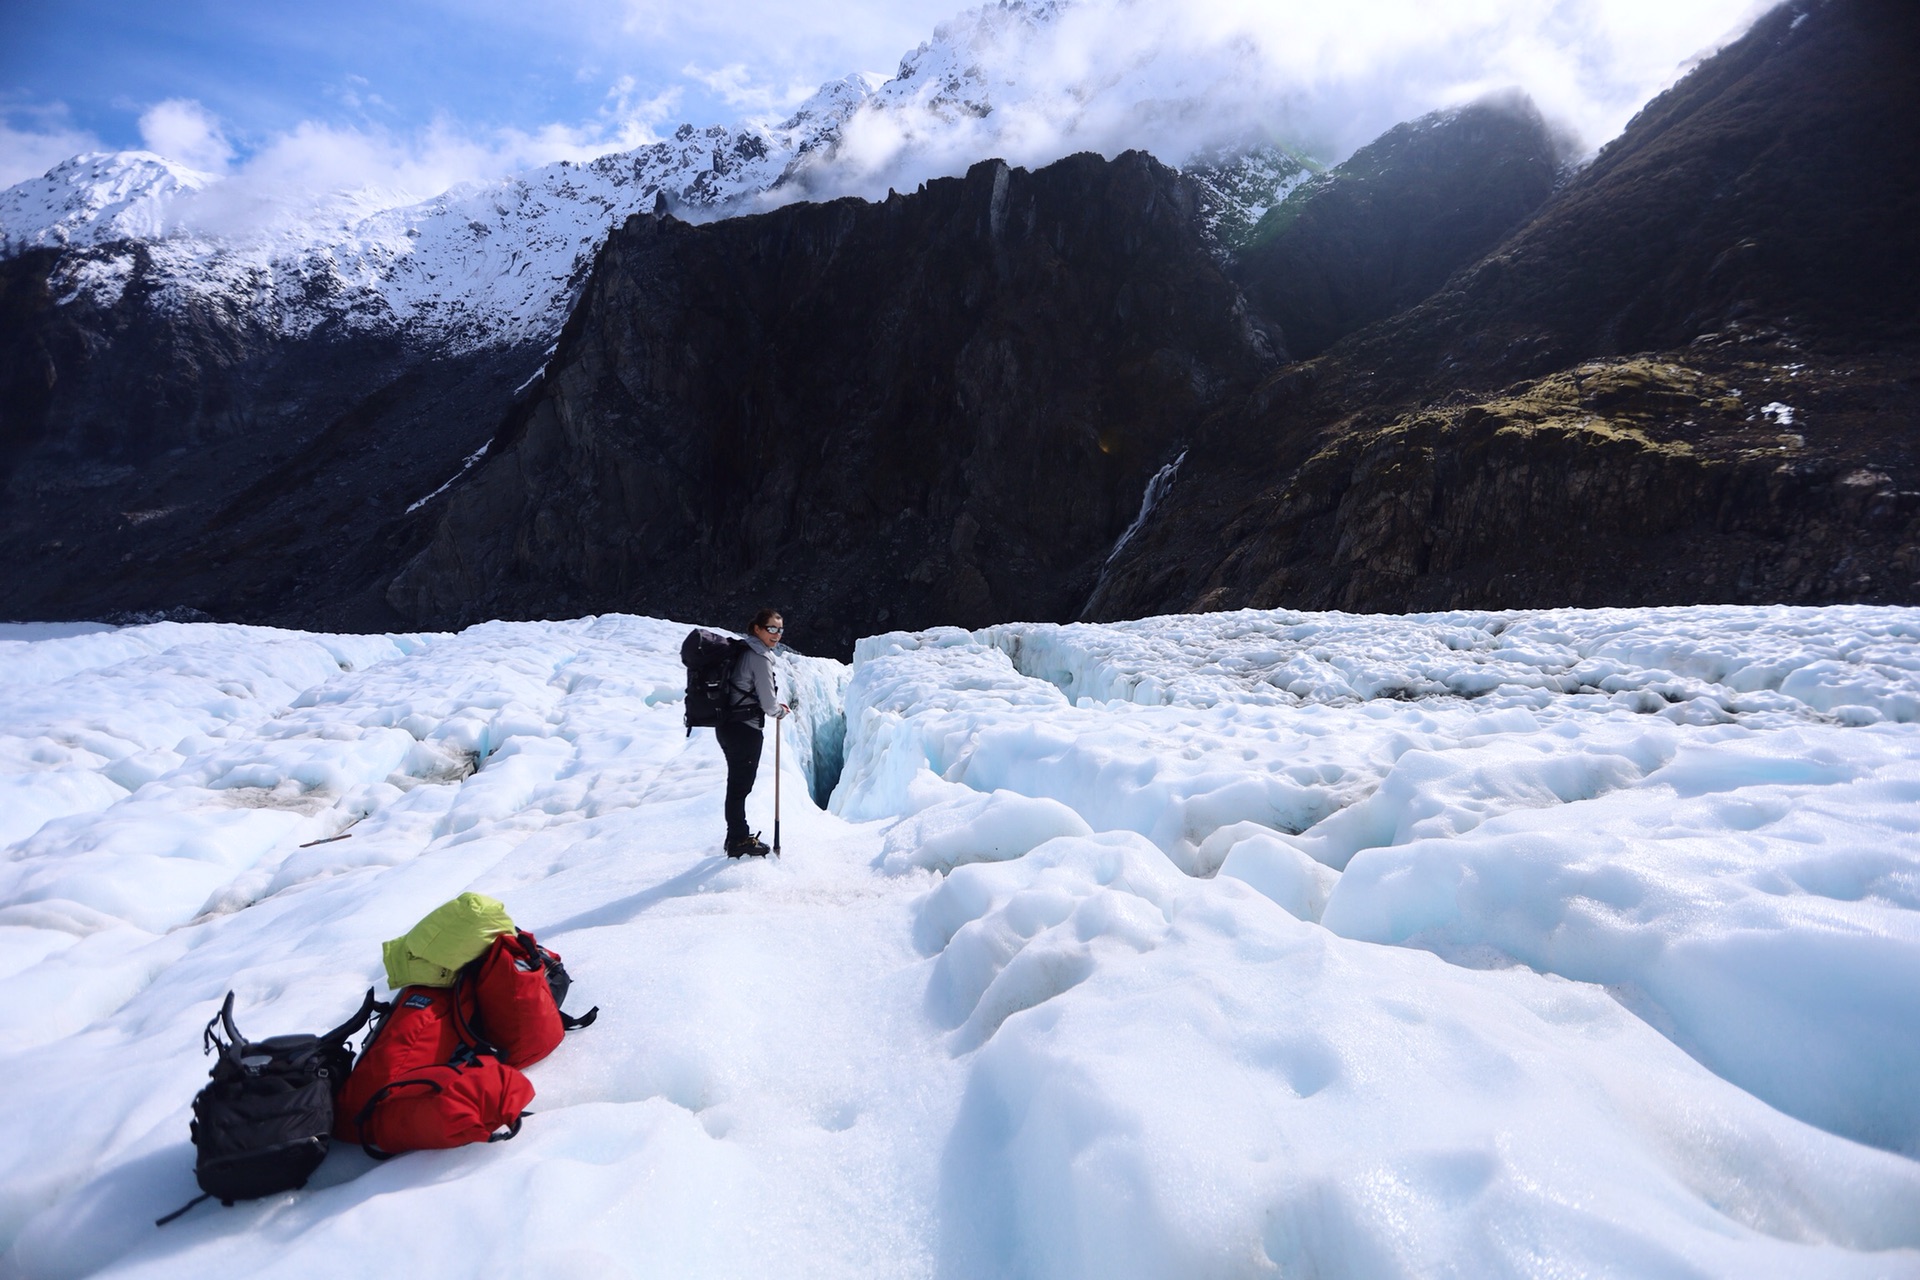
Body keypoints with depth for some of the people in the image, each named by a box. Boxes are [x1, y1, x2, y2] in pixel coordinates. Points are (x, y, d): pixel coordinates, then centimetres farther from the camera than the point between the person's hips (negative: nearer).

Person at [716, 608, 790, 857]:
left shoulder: (743, 650, 12)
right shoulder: (760, 658, -16)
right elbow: (768, 703, -14)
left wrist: (773, 704, 18)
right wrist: (780, 711, 6)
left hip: (729, 726, 10)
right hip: (745, 729, -10)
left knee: (738, 783, 19)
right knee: (741, 785, 2)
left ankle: (737, 836, 32)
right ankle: (739, 841, 14)